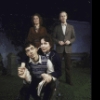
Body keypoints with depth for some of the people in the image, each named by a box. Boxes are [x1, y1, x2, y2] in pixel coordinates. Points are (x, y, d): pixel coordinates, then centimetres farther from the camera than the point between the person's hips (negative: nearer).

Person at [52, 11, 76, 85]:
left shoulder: (71, 27, 7)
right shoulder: (57, 27, 5)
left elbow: (74, 37, 6)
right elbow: (53, 37, 5)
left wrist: (70, 41, -13)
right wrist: (58, 41, -13)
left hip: (68, 49, 1)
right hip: (59, 49, -1)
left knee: (68, 65, 7)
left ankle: (68, 80, 19)